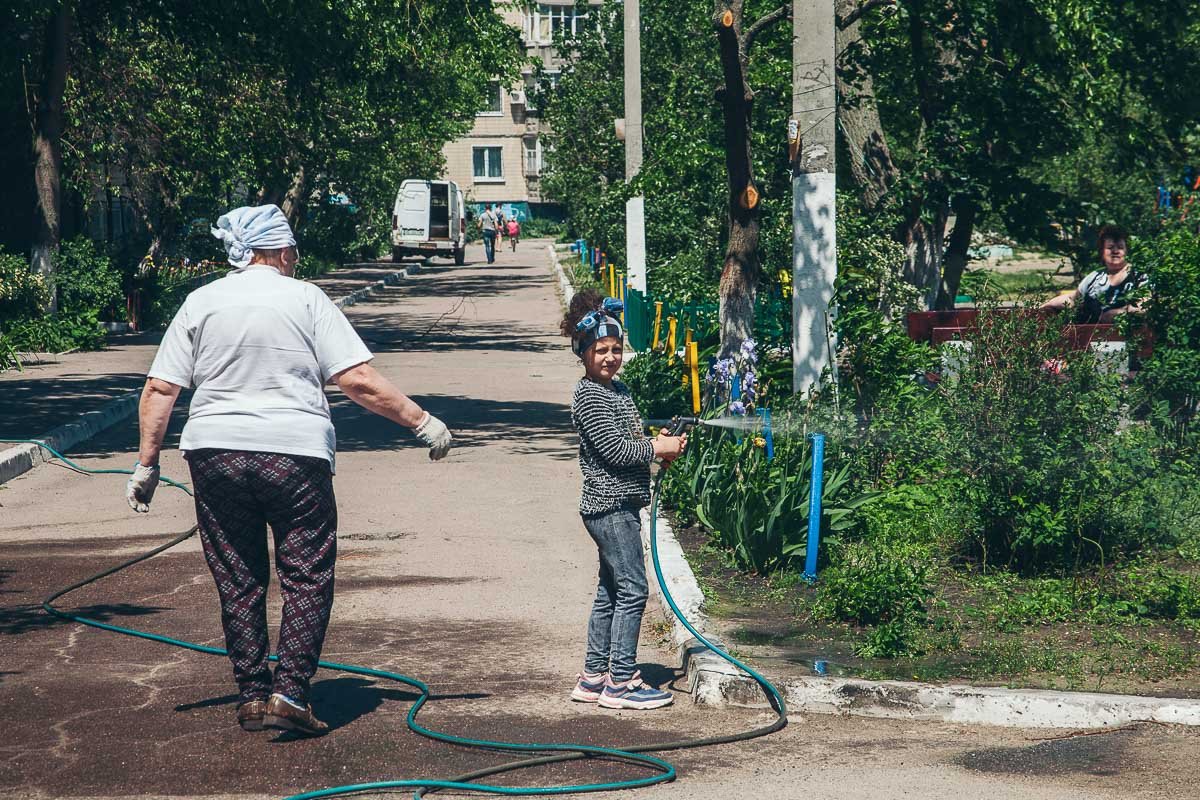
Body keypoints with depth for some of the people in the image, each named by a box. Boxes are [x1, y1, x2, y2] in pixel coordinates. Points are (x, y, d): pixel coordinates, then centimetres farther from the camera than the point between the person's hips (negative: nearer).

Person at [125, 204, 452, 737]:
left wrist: (147, 463, 9)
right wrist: (420, 421, -3)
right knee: (307, 578, 5)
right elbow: (358, 381, -10)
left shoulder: (200, 303, 6)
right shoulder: (305, 299, -3)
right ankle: (290, 693, -5)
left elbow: (160, 389, 3)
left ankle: (252, 698, 16)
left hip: (215, 454, 3)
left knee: (238, 583, 12)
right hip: (294, 454, -3)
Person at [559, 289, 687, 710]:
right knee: (631, 590, -8)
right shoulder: (588, 395, -13)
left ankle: (593, 677, 19)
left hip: (619, 505, 10)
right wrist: (657, 448, -8)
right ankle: (621, 681, -3)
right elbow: (613, 449, -18)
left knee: (610, 592, 13)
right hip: (609, 506, -10)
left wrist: (659, 444, 4)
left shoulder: (617, 388, 16)